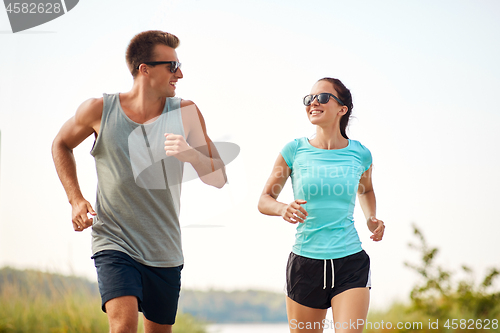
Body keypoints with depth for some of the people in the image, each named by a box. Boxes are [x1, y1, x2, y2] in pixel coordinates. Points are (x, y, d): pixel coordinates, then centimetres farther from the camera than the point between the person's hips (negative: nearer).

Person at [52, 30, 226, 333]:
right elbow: (62, 144, 14)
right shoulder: (100, 110, -6)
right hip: (114, 244, -3)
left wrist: (191, 154, -24)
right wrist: (76, 199, 4)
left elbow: (219, 178, -3)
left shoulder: (185, 113, -3)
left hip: (165, 252, 3)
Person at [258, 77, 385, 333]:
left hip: (351, 263, 0)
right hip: (305, 263, 0)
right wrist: (283, 209, -15)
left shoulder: (359, 154, 3)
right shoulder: (295, 150, 0)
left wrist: (371, 218, 8)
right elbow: (264, 200, 6)